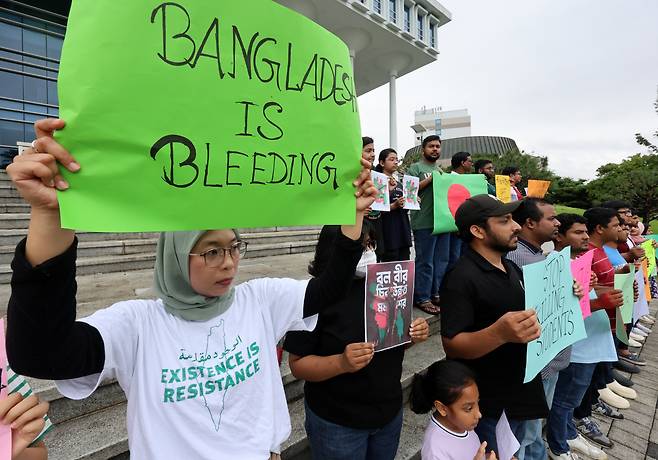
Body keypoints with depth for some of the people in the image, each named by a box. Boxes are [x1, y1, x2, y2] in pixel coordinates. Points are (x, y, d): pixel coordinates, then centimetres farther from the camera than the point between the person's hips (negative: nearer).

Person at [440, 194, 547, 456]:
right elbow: (451, 345, -27)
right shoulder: (461, 277, -24)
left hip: (520, 393, 9)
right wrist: (499, 333, -42)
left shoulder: (512, 268, 6)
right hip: (488, 405, -8)